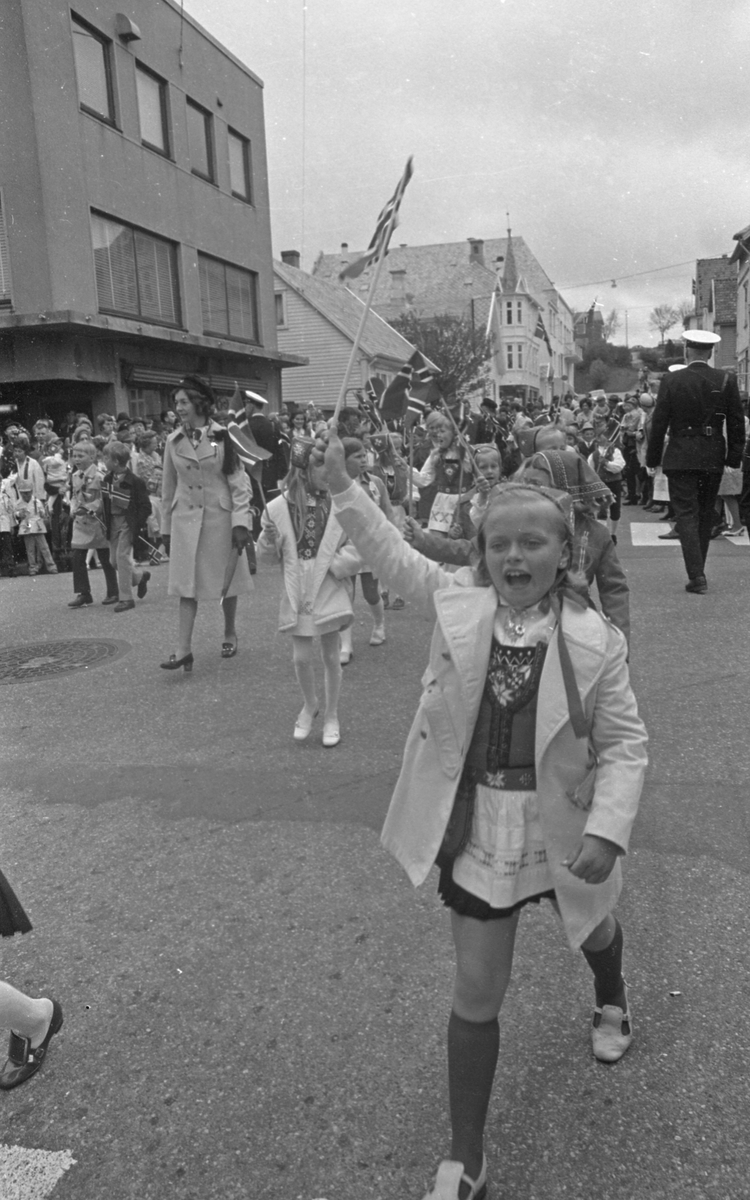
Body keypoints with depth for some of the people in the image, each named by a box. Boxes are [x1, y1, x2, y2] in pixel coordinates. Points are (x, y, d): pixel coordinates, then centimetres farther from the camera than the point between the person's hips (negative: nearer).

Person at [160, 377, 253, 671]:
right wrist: (165, 528, 12)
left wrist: (241, 522, -14)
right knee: (186, 584, -2)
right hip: (185, 518, 2)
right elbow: (168, 488, 11)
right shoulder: (173, 441, 5)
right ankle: (184, 651, -3)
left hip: (219, 517, -2)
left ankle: (230, 635, 29)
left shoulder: (222, 437, -5)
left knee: (227, 581, 9)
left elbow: (239, 482, -6)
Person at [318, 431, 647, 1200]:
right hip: (477, 830, 0)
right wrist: (341, 486, -11)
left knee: (593, 929, 33)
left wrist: (607, 828, -24)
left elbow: (624, 743, -13)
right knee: (476, 994, 6)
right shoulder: (457, 603, -13)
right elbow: (390, 554, -4)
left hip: (564, 827, 1)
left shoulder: (593, 641, -18)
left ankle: (611, 1000, 70)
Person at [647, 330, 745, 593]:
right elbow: (736, 423, 1)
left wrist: (653, 458, 2)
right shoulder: (726, 381, -1)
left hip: (681, 458, -3)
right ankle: (697, 571, 25)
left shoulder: (671, 380, -7)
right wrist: (734, 457, 10)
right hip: (713, 458, 3)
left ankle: (696, 576, -11)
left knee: (686, 514, -1)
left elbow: (659, 422, -6)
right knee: (705, 514, 15)